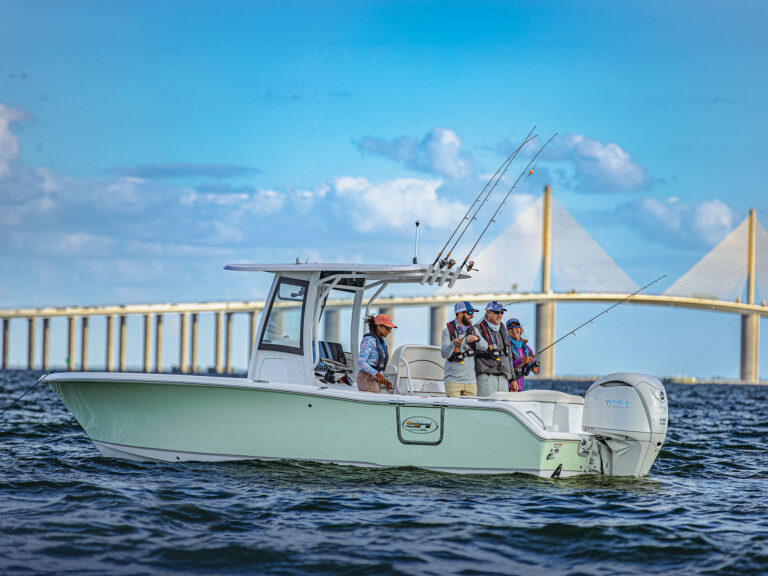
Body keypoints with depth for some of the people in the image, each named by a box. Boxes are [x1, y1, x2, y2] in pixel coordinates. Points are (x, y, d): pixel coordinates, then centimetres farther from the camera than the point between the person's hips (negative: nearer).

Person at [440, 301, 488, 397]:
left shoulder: (473, 330, 11)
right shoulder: (448, 330, -2)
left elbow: (484, 347, -4)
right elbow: (444, 354, -12)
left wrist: (476, 338, -25)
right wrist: (453, 344, -32)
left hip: (471, 380, 4)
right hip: (453, 380, -4)